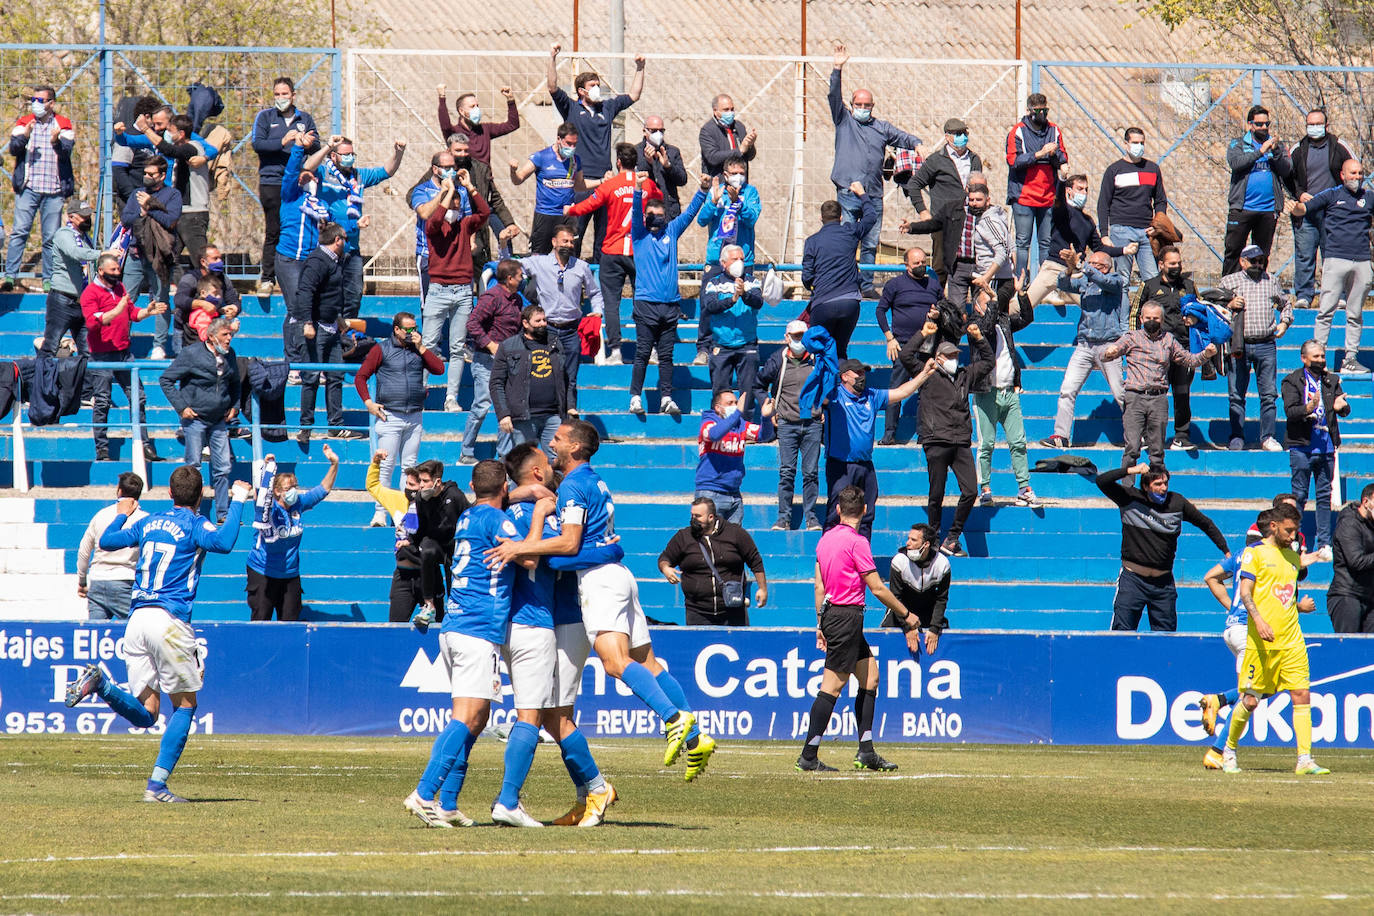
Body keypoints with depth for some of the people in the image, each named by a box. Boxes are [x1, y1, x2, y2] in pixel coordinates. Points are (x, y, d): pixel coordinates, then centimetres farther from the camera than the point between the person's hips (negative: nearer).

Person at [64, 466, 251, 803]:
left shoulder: (149, 523, 17)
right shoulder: (194, 525, -1)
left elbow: (107, 540, 26)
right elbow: (223, 542, -21)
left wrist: (122, 514, 45)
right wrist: (238, 501, -9)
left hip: (137, 618, 6)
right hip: (169, 619, -6)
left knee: (145, 714, 7)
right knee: (184, 705, 6)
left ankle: (100, 683, -19)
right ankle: (157, 784, -4)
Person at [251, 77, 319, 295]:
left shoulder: (305, 119, 15)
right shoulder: (264, 117, 8)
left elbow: (316, 145, 6)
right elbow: (257, 144, -5)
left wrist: (309, 144, -18)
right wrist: (282, 142, -19)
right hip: (272, 181, -2)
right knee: (273, 232, -5)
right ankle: (267, 279, -1)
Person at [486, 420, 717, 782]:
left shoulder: (573, 486, -8)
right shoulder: (596, 482, 22)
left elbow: (569, 543, -17)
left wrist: (521, 548, -15)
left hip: (599, 577, -10)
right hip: (618, 573, 10)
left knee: (614, 660, -23)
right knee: (646, 661, 8)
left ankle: (673, 718, -39)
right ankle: (695, 739, 4)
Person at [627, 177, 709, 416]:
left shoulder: (671, 232, 15)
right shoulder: (640, 234, 7)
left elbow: (689, 213, 14)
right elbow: (636, 212, -8)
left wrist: (703, 190, 2)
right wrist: (639, 191, -24)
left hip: (670, 304, 3)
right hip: (646, 304, -3)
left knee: (666, 355, 5)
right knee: (642, 354, -4)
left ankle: (666, 399, 7)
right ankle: (635, 398, -1)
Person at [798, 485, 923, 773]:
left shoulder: (826, 538, 10)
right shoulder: (856, 542, -14)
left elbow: (819, 586, 16)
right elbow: (878, 589, -12)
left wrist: (821, 624, 23)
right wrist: (906, 616, -1)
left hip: (831, 614, 9)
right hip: (847, 617, -9)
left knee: (870, 677, 14)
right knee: (832, 685, -7)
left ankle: (866, 752, 13)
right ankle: (808, 757, -8)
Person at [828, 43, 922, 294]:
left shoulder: (882, 128, 17)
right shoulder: (844, 121, 10)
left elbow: (901, 137, 14)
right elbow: (834, 97, 0)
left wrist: (916, 144, -8)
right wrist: (838, 71, -11)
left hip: (874, 196, 3)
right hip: (848, 194, -3)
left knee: (870, 244, 4)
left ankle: (867, 286, 10)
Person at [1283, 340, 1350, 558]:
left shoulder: (1332, 381, 11)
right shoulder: (1293, 381, -1)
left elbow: (1344, 409, 4)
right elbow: (1290, 411, -13)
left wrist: (1340, 407, -20)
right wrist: (1308, 408, -32)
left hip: (1326, 447, 3)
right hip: (1302, 446, -3)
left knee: (1325, 497, 5)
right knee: (1299, 496, 0)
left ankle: (1324, 544, 8)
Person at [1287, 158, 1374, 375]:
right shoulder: (1332, 195, 5)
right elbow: (1304, 209, 2)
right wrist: (1295, 208, -20)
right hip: (1336, 258, -3)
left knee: (1355, 315, 6)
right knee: (1326, 311, -7)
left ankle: (1350, 359, 10)